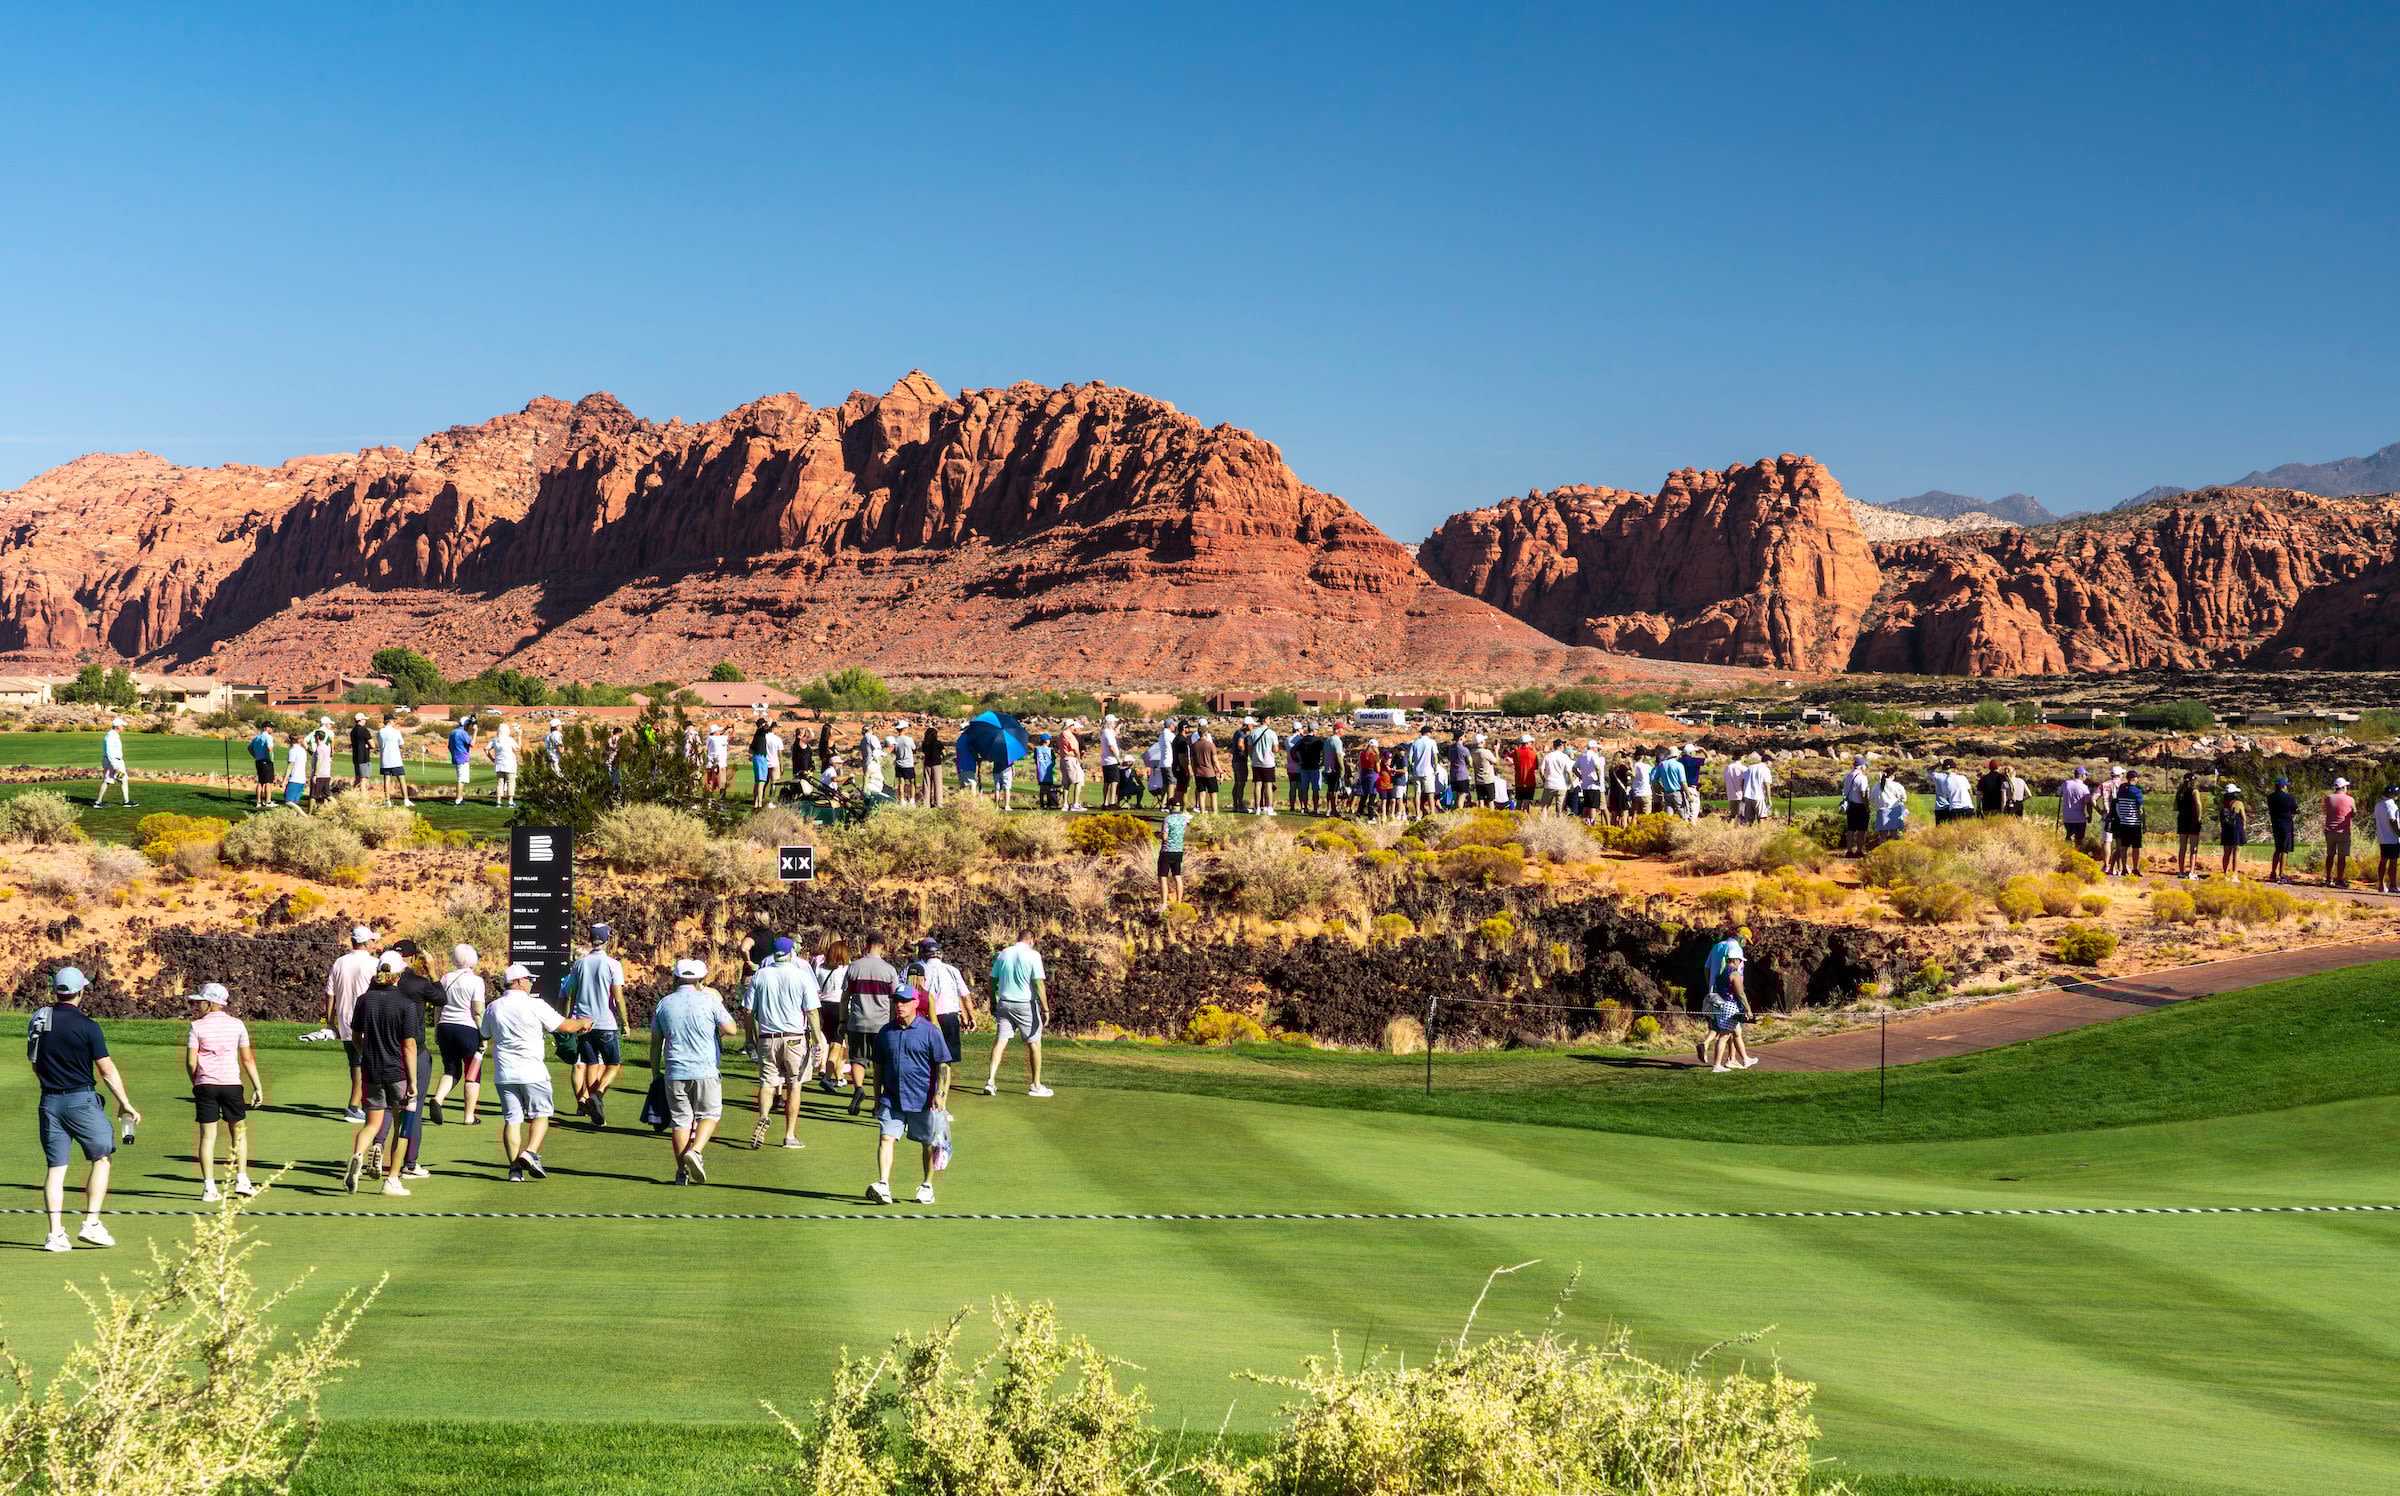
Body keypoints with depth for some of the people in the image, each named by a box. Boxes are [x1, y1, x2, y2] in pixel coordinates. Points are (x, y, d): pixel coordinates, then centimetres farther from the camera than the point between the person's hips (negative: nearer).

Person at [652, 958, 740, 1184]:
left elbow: (655, 1043, 10)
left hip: (674, 1072, 3)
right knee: (708, 1114, 12)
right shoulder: (709, 1000, -5)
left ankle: (682, 1172, 7)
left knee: (680, 1119, 8)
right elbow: (732, 1029, 1)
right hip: (705, 1071, -3)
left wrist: (656, 1072, 20)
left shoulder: (664, 1004, 6)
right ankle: (695, 1151, -11)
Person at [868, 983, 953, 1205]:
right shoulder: (885, 1032, 9)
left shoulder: (930, 1032, -3)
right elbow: (879, 1066, 17)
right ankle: (883, 1187, -23)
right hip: (892, 1100, 3)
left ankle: (927, 1187, 26)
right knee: (885, 1138, -14)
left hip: (924, 1101, -2)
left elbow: (943, 1066, -4)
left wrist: (941, 1094, -14)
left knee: (929, 1144, 9)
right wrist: (877, 1098, 17)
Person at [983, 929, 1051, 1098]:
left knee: (1000, 1041, 2)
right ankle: (1036, 1085, 11)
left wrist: (993, 1003, 19)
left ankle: (990, 1080, -11)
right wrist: (1045, 1008, -9)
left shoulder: (1003, 954, 6)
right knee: (1034, 1043, 7)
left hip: (1004, 1003, 4)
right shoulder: (1033, 955, -7)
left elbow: (993, 981, 9)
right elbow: (1039, 983, -12)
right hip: (1026, 1005, -4)